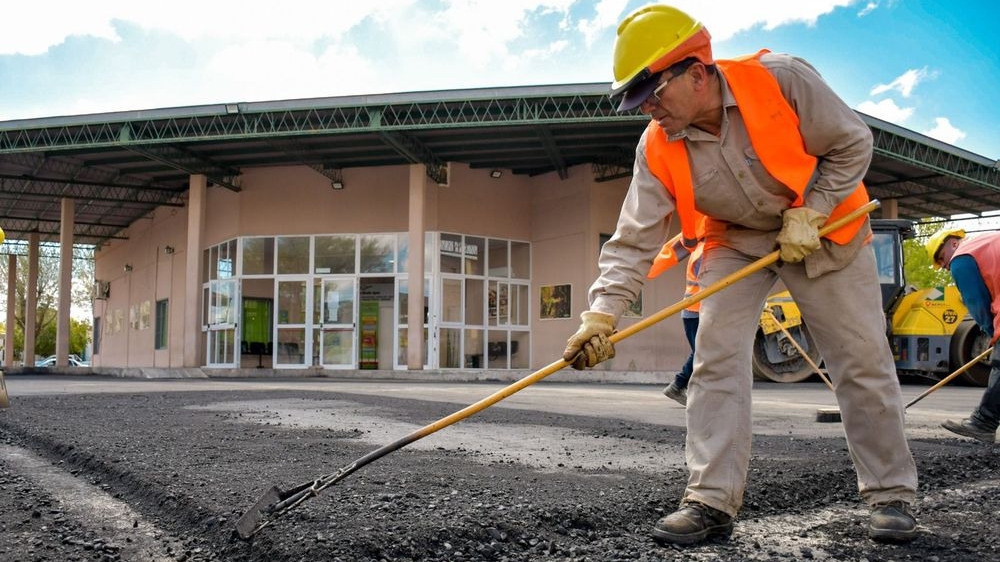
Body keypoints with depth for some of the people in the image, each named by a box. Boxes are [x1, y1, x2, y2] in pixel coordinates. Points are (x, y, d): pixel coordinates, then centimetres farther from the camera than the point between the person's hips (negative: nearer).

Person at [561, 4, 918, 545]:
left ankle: (891, 493, 16)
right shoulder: (657, 149, -19)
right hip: (735, 241, 2)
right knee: (715, 358, -11)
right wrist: (602, 313, -31)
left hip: (822, 227, -1)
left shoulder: (781, 79, -28)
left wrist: (808, 215, -21)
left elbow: (852, 144, -14)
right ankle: (711, 500, -4)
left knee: (863, 361, 0)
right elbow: (634, 240, -20)